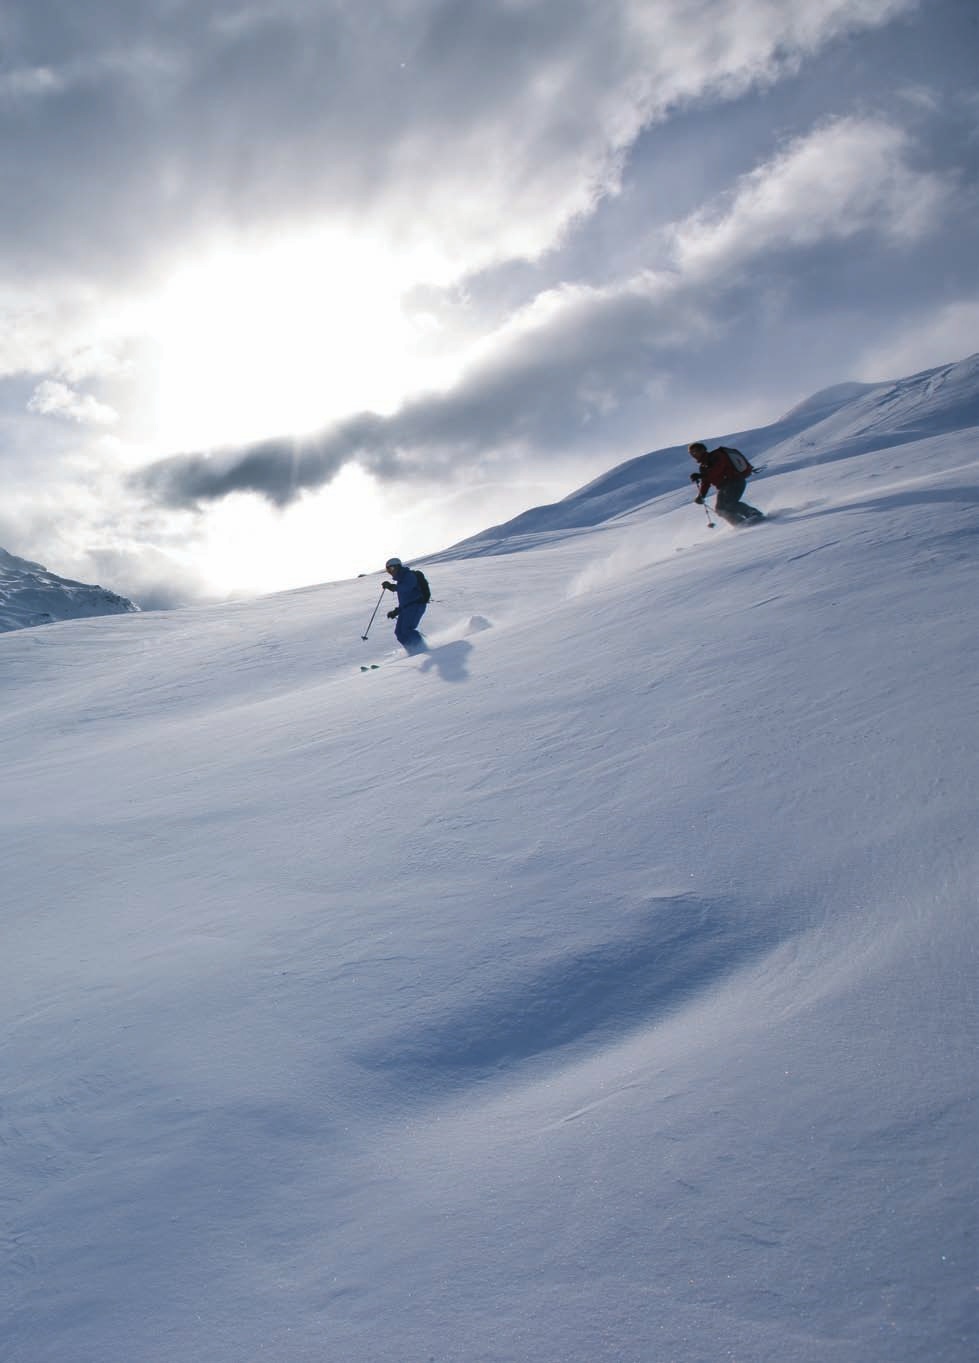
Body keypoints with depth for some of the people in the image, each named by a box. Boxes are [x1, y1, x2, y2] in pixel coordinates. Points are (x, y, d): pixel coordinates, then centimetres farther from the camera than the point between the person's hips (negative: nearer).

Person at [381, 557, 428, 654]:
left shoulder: (409, 575, -4)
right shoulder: (400, 580, 25)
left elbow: (406, 587, -26)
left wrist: (392, 586, -32)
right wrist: (396, 611, 22)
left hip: (416, 605, -10)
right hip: (406, 608, 10)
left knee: (407, 630, -22)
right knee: (399, 632, -1)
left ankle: (422, 649, -18)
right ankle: (413, 651, -1)